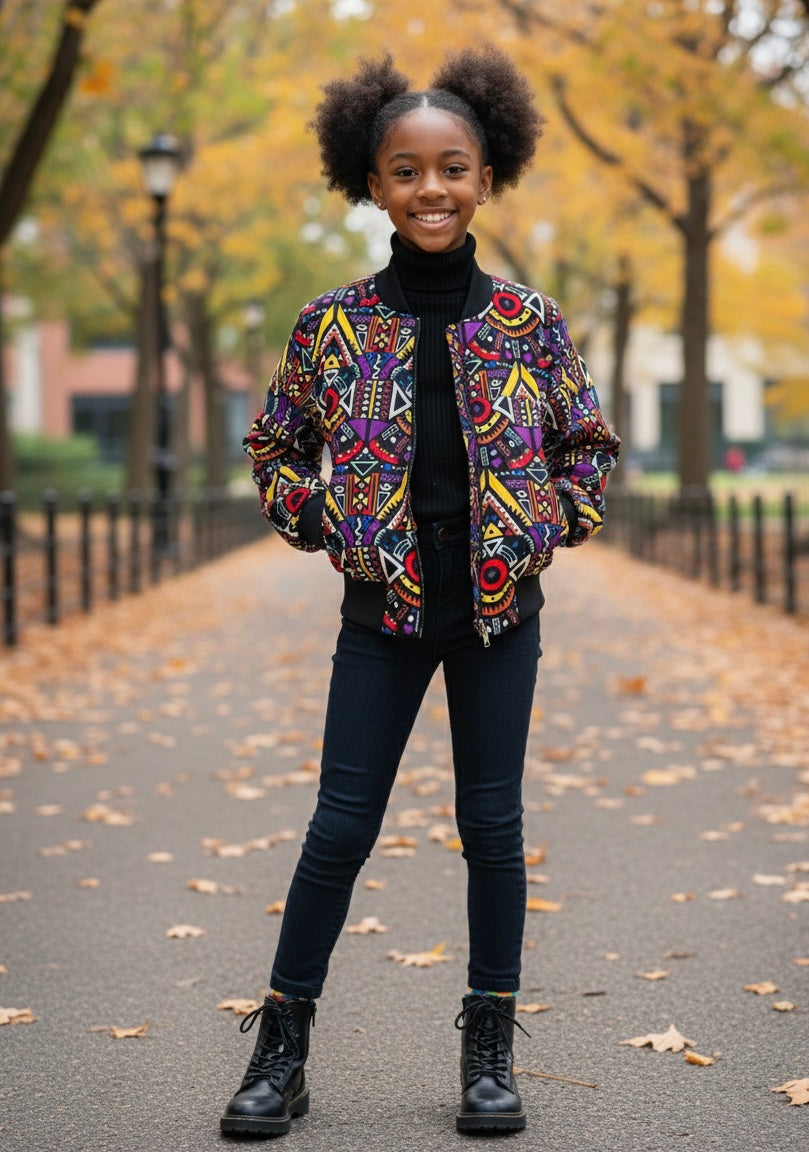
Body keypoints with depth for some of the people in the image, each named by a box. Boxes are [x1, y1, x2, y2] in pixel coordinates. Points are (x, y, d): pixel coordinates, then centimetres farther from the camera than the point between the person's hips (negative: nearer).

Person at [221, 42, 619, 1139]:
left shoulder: (529, 319, 1)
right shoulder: (335, 323, -1)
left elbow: (590, 445, 12)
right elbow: (275, 449, 10)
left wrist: (550, 526, -2)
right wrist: (326, 527, -3)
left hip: (501, 605, 1)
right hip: (384, 607, 0)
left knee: (493, 822, 7)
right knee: (341, 825, 2)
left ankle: (491, 1051, 20)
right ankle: (282, 1047, 15)